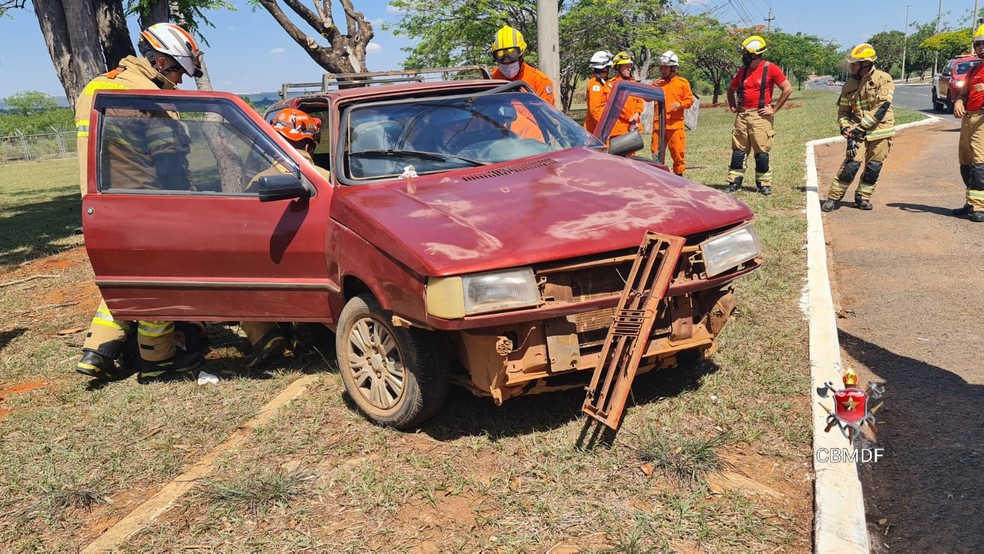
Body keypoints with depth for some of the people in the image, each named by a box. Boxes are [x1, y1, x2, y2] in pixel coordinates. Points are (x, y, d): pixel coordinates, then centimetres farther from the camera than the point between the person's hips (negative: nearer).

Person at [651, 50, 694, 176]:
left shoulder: (682, 83, 6)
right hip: (658, 123, 3)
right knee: (657, 151, 3)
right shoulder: (657, 83, 14)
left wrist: (679, 104, -15)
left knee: (678, 151, -2)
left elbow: (690, 100, 3)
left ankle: (679, 174, 9)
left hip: (676, 123, -3)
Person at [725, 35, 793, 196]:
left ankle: (764, 184, 9)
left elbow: (788, 89, -9)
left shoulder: (770, 69, -7)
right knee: (738, 151, 5)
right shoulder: (743, 71, 10)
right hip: (742, 115, 5)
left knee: (761, 152, 0)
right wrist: (732, 106, 14)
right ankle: (734, 182, 11)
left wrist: (774, 109, -9)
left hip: (760, 116, -5)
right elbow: (731, 89, 26)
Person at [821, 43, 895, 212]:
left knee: (873, 167, 4)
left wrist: (861, 127, -19)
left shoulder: (883, 79, -7)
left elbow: (882, 107, -16)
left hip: (881, 130, -1)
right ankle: (833, 197, -4)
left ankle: (863, 197, 21)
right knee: (852, 163, -11)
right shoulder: (849, 85, 6)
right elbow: (843, 111, 11)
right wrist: (845, 127, -9)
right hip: (857, 131, 1)